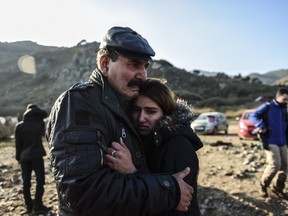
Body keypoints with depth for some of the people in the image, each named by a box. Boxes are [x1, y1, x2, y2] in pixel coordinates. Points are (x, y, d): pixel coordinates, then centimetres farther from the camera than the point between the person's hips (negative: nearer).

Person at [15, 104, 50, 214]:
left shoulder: (19, 126, -1)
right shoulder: (40, 123, -5)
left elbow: (18, 143, 2)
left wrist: (18, 157, 12)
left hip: (24, 157, 3)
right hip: (37, 155, -3)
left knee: (26, 181, 9)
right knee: (40, 180, 3)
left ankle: (29, 206, 16)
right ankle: (37, 205, -1)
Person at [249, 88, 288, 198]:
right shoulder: (267, 107, -5)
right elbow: (253, 116, -11)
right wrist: (261, 126, -25)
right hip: (270, 142, -7)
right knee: (275, 164, -16)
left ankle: (278, 187, 24)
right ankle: (263, 185, 5)